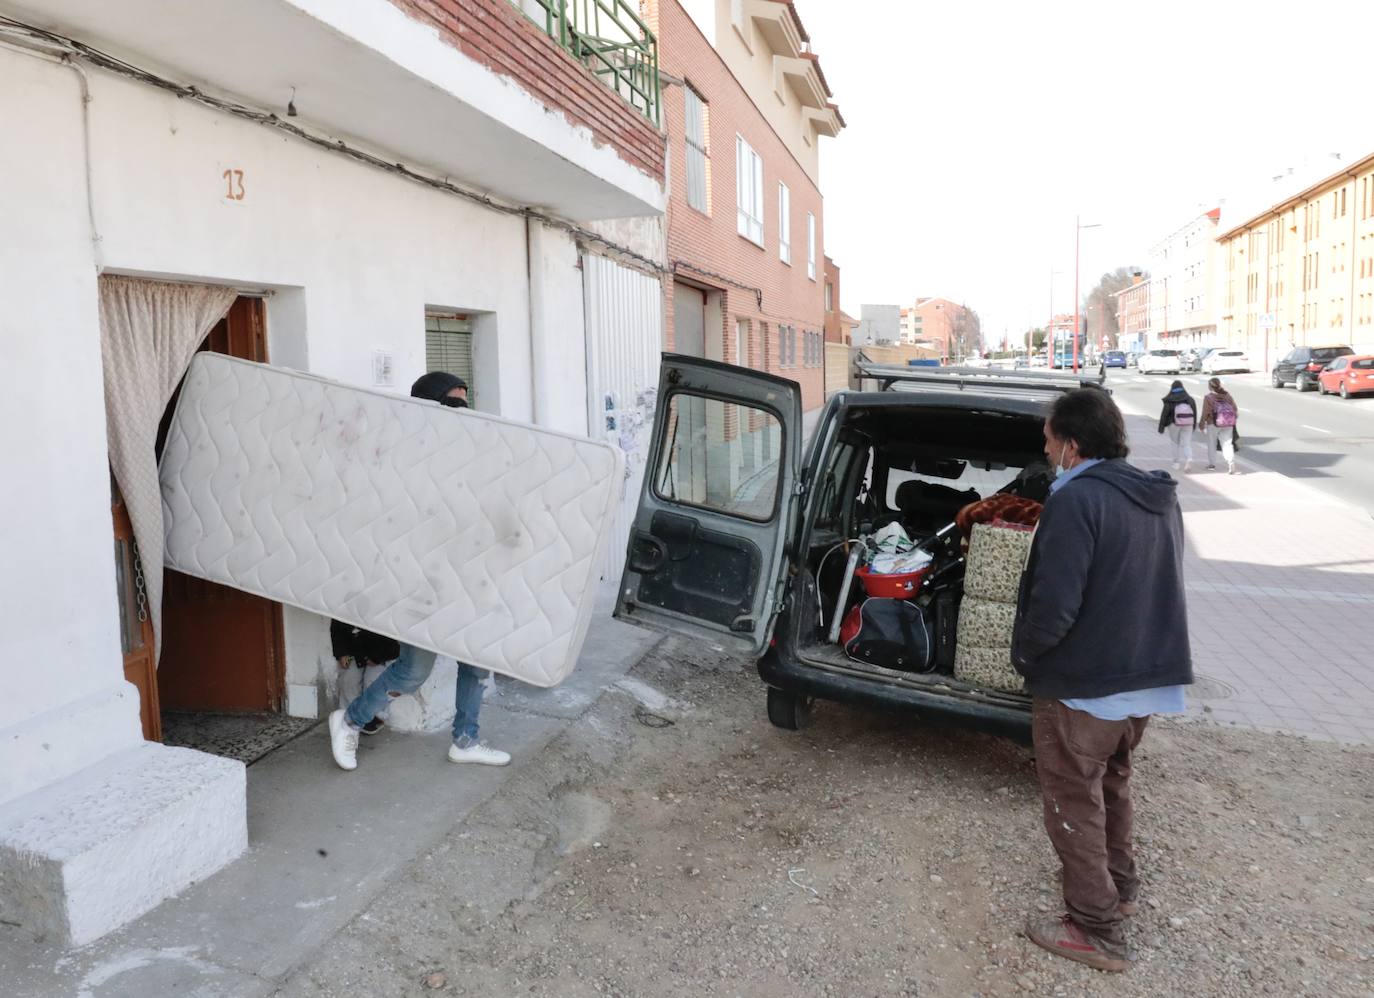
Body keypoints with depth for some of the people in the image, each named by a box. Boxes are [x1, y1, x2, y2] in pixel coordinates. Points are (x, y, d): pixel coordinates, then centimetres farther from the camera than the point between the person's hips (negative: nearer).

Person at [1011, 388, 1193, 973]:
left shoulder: (1077, 499, -22)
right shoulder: (1160, 497, 5)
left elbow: (1055, 604, -27)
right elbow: (1159, 586, 13)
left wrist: (1023, 651, -10)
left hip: (1081, 684, -8)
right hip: (1148, 677, 8)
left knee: (1074, 803, 8)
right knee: (1112, 782, 27)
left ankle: (1097, 931, 18)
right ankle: (1120, 885, 44)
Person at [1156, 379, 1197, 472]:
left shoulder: (1169, 400, -6)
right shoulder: (1189, 399, 4)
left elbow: (1164, 413, -8)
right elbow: (1195, 412, 6)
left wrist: (1161, 427, -4)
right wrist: (1194, 425, 14)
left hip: (1174, 423, -2)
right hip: (1188, 423, 2)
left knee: (1175, 442, 12)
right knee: (1186, 443, 5)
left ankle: (1177, 463, 10)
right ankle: (1189, 458, -20)